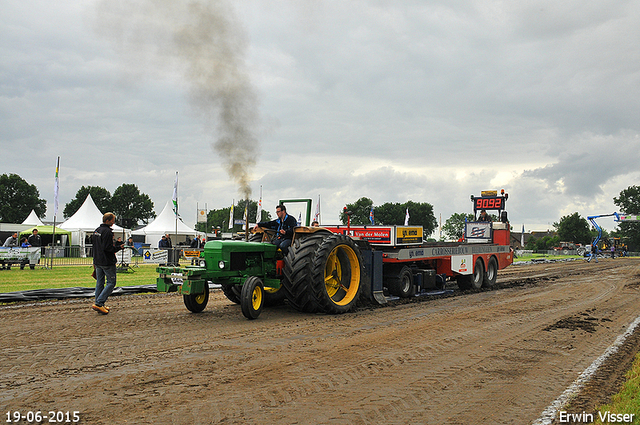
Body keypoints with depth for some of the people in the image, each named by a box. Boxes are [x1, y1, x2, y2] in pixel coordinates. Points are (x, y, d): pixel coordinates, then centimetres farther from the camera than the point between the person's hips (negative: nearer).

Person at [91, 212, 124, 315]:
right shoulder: (107, 232, -17)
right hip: (107, 262, -9)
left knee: (99, 283, 14)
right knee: (111, 283, -3)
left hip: (97, 262, 9)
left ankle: (99, 304, 17)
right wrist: (119, 247, -9)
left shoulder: (96, 231, 13)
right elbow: (108, 248, -22)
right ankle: (99, 303, -12)